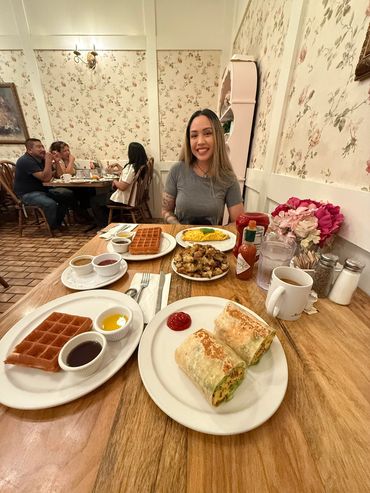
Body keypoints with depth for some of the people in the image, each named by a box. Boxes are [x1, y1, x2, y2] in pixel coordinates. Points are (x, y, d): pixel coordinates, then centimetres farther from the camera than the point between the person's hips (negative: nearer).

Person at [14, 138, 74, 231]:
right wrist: (48, 161, -20)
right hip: (28, 194, -9)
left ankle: (58, 223, 4)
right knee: (51, 203, -36)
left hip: (41, 189, 9)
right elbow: (46, 178, -27)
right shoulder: (26, 161, -17)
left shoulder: (40, 159, 11)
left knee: (68, 194, 0)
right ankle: (54, 228, -11)